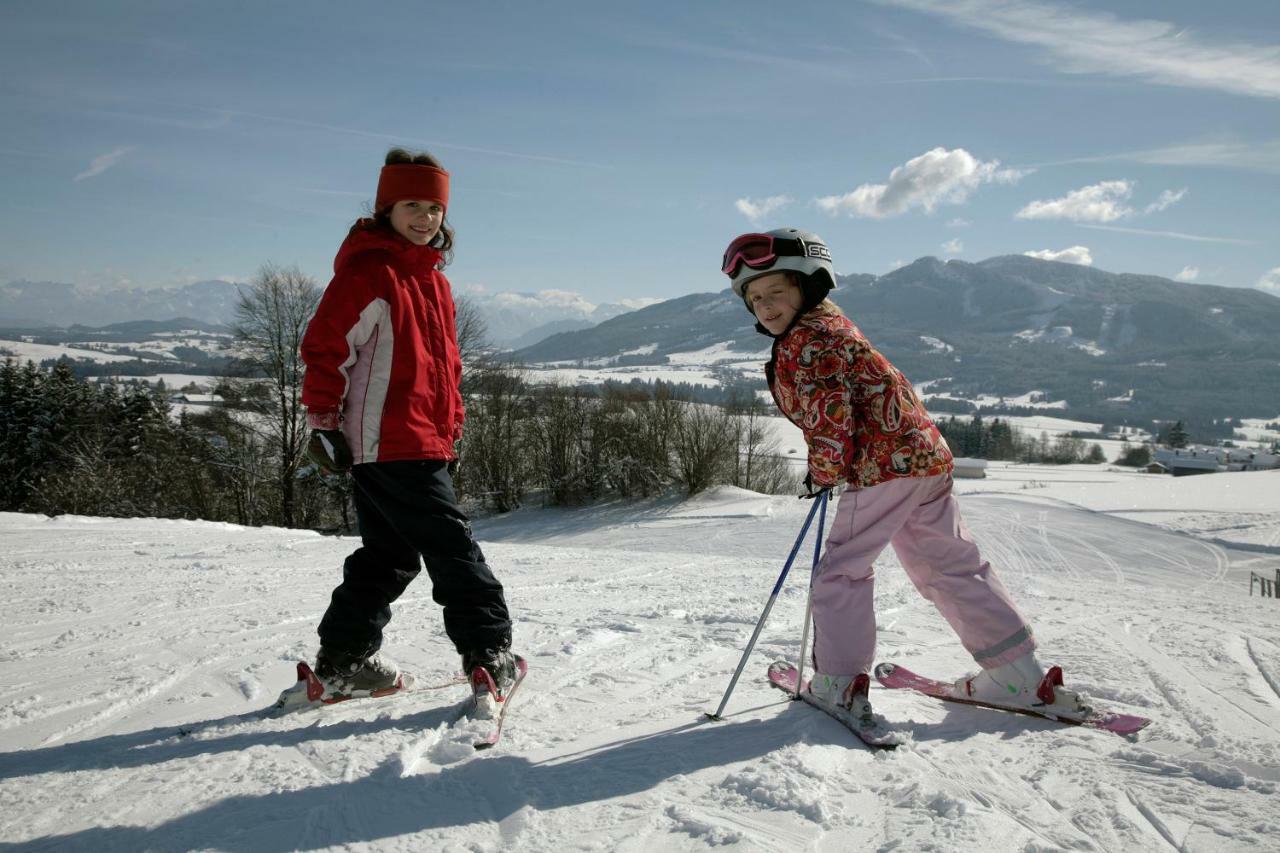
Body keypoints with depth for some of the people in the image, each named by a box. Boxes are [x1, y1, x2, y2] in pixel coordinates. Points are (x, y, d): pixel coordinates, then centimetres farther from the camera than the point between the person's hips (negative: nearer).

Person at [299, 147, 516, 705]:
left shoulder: (433, 278, 18)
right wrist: (324, 423, -14)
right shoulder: (367, 272, -10)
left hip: (423, 442, 10)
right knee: (454, 548, -6)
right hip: (389, 443, -10)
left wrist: (451, 426, 21)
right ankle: (488, 652, 3)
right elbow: (324, 347, -13)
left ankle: (343, 662, 25)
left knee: (390, 556, 15)